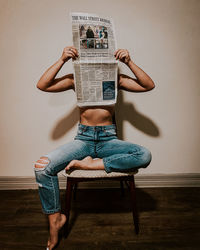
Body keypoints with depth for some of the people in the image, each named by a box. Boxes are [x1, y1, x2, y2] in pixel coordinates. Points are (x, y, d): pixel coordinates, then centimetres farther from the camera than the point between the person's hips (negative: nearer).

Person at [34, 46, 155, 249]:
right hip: (83, 138, 0)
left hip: (108, 139, 1)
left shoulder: (116, 78, 9)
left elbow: (149, 85, 1)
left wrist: (129, 62, -8)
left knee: (145, 156, -26)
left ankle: (91, 164, -18)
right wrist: (62, 60, -9)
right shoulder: (76, 79, 9)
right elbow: (42, 85, -2)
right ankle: (55, 218, -1)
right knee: (42, 166, -21)